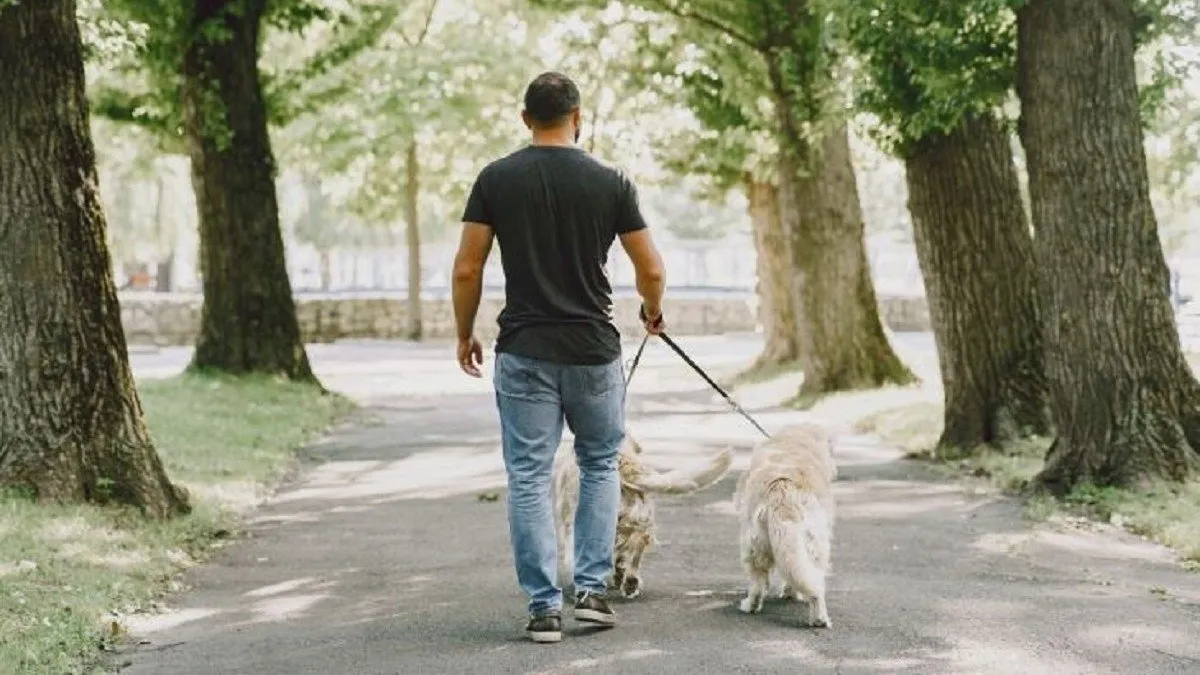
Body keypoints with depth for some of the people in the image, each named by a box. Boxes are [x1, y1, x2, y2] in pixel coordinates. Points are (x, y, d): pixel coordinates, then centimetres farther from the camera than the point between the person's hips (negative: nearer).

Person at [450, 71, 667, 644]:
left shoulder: (496, 179, -2)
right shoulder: (610, 182, -3)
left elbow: (467, 269, -4)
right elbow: (651, 270, 0)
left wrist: (464, 335, 10)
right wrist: (652, 313, 21)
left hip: (523, 353, 0)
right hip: (594, 351, 1)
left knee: (529, 478, 5)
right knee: (600, 465, 20)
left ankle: (544, 607, 3)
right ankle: (592, 589, 13)